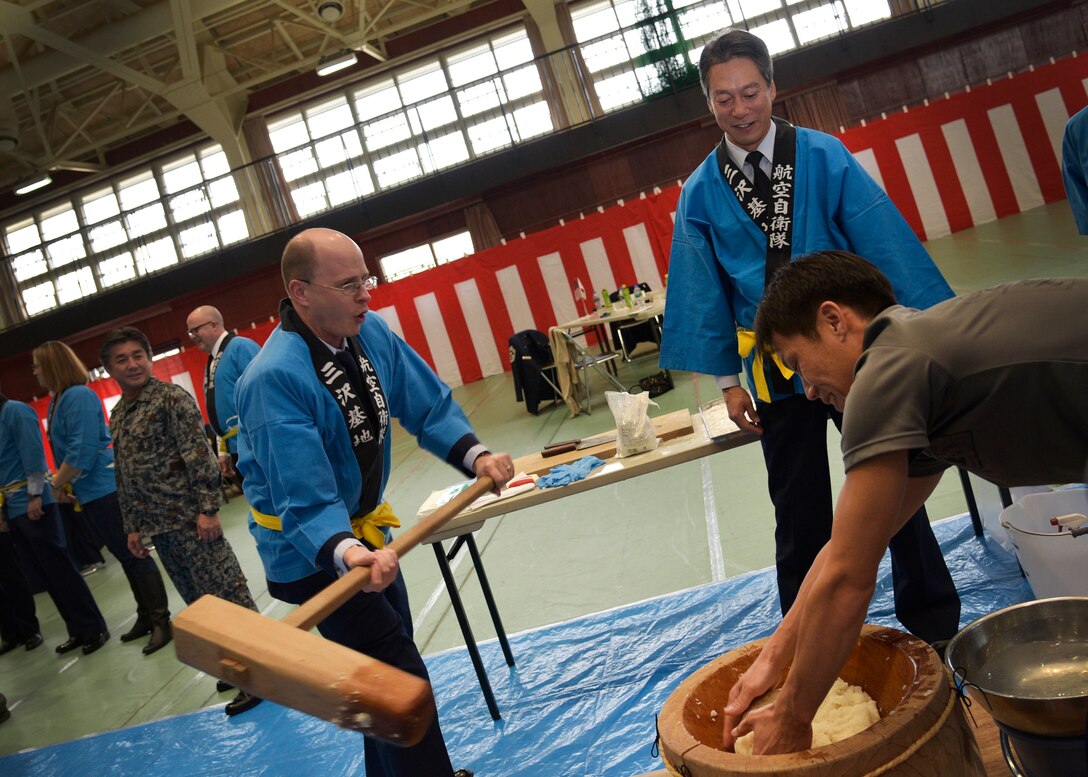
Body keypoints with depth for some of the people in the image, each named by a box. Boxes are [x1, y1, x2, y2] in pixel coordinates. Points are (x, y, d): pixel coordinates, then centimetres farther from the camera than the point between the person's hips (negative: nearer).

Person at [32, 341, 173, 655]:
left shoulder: (79, 396, -16)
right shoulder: (55, 401, 12)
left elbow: (81, 451, -22)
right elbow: (62, 451, 18)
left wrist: (57, 485, -12)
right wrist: (63, 485, 8)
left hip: (105, 490, -9)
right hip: (86, 496, 9)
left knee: (134, 556, -3)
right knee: (125, 557, 16)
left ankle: (161, 621, 5)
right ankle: (145, 617, 25)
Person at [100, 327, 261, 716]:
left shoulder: (171, 397, -8)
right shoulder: (117, 416, 15)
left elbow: (200, 455, -15)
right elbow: (123, 477, 19)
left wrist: (207, 508, -20)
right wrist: (132, 527, 17)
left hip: (189, 518, -8)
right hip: (158, 526, 8)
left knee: (228, 595, -4)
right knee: (200, 602, 13)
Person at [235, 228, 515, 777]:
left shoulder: (370, 332, -9)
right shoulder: (274, 379, -32)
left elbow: (428, 405, -2)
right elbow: (306, 503, -36)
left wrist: (475, 456, -17)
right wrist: (344, 552, -53)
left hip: (365, 533, 8)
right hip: (313, 550, -8)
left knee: (389, 666, 23)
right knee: (399, 676, -9)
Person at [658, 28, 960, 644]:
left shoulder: (825, 158, -5)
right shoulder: (701, 193, 0)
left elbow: (885, 243, -6)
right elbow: (704, 292, 3)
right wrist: (728, 380, 3)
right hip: (775, 372, 1)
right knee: (800, 515, 12)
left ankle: (936, 627, 27)